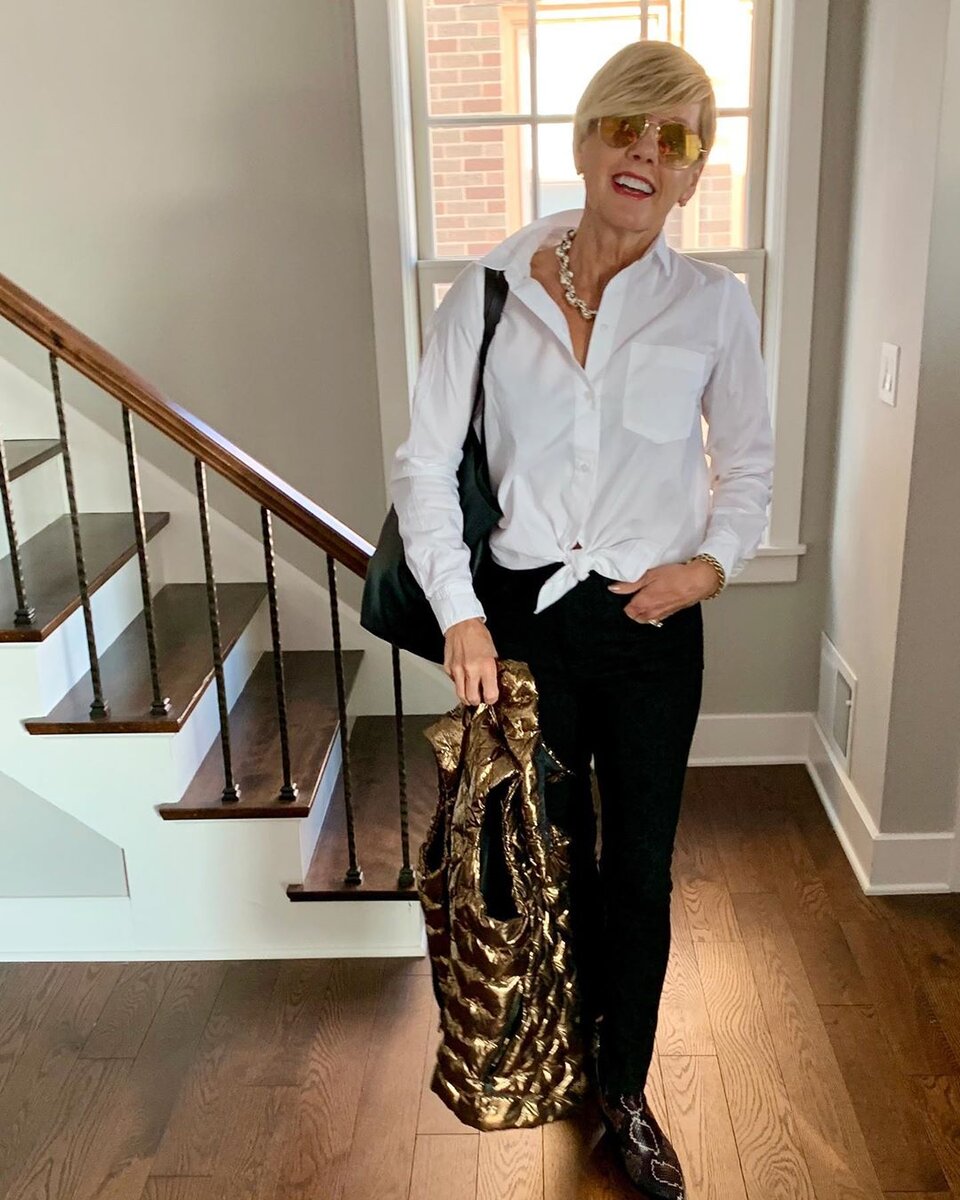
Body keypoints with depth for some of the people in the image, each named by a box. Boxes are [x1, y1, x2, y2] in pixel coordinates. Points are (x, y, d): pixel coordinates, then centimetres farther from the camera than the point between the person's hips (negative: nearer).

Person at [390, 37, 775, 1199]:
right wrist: (460, 613, -12)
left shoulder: (714, 305, -3)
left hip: (651, 623, 1)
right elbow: (426, 462, -5)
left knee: (640, 871, 10)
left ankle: (624, 1091, 32)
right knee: (554, 854, 15)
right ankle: (576, 1047, 42)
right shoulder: (490, 288, -5)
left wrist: (715, 558, -8)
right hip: (522, 613, 0)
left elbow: (747, 462, 9)